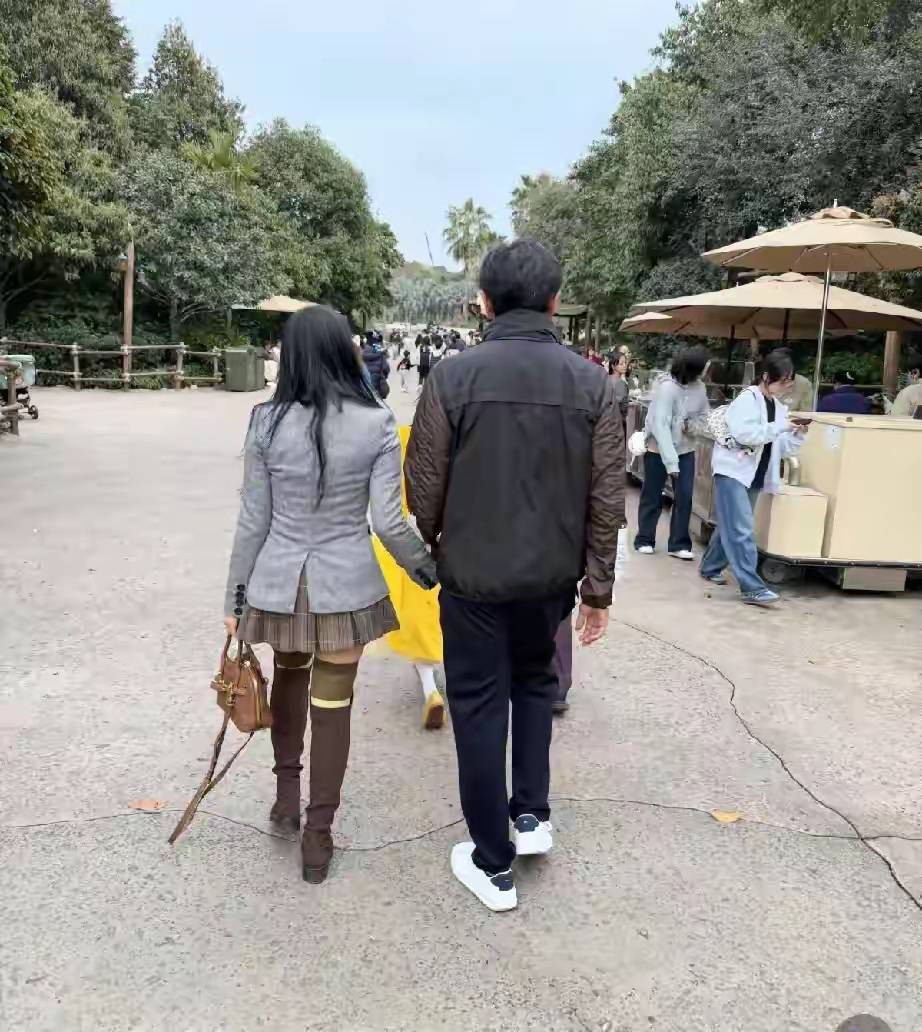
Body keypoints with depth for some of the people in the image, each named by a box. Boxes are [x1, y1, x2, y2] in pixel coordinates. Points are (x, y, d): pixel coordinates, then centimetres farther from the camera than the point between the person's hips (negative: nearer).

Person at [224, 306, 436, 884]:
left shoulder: (267, 422, -7)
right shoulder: (378, 423, -10)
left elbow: (254, 521, -3)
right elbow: (388, 522, -11)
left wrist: (236, 596, 7)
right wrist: (430, 569, 6)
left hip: (279, 581, 2)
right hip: (347, 583, -1)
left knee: (290, 674, 29)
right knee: (333, 704, 11)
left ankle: (286, 792, 35)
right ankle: (318, 836, 22)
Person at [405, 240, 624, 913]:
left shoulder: (454, 377, -11)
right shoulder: (592, 383, -4)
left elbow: (424, 486, -6)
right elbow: (606, 498, -4)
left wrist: (429, 549, 14)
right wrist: (598, 588, 5)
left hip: (473, 573, -2)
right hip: (552, 574, 3)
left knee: (480, 707, 10)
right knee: (535, 681, 28)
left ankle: (493, 864, 21)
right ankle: (532, 813, 27)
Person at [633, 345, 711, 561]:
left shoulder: (699, 387, -7)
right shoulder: (667, 387, -24)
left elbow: (704, 415, 7)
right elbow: (660, 425, -28)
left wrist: (693, 426, -17)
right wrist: (670, 461, -32)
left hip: (685, 449, 5)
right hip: (658, 449, -5)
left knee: (684, 497, 1)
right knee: (652, 497, 7)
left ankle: (679, 544, 10)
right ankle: (644, 539, 22)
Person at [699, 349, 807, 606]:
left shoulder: (780, 407, 12)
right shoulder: (748, 399, -10)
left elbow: (783, 449, 13)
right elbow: (745, 433, -24)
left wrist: (798, 434, -4)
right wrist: (780, 427, -22)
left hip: (755, 476, 8)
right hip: (733, 470, -8)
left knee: (732, 526, 15)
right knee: (741, 530, -12)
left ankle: (710, 567, 31)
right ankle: (752, 587, -14)